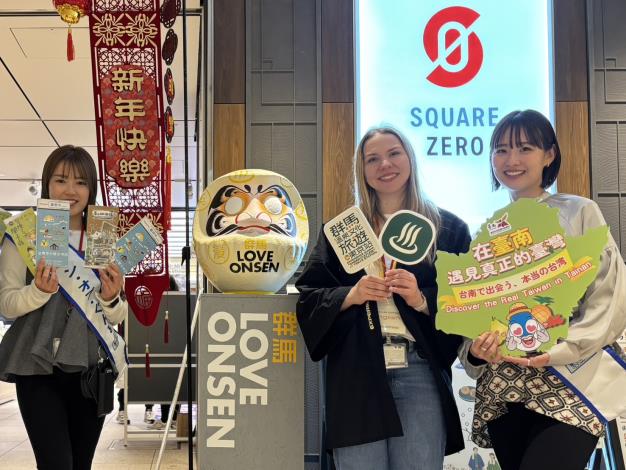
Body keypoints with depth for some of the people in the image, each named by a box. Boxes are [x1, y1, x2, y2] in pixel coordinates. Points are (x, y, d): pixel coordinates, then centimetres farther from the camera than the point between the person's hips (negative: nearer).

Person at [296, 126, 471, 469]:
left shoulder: (449, 228, 8)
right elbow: (308, 296, 8)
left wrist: (422, 300, -13)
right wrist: (349, 296, -10)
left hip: (421, 372, 0)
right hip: (356, 375, 1)